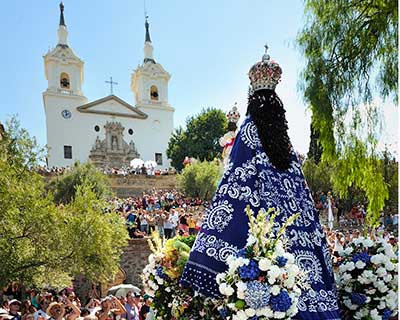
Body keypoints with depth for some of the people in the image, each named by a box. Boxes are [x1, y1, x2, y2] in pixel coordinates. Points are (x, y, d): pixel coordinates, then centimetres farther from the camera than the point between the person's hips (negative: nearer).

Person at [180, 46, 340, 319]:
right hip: (289, 211, 6)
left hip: (262, 213, -6)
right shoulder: (284, 137, 13)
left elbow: (239, 176, -14)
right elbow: (300, 187, 14)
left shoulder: (250, 128, -3)